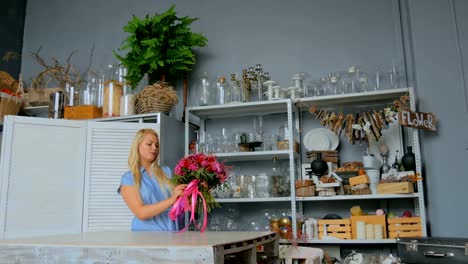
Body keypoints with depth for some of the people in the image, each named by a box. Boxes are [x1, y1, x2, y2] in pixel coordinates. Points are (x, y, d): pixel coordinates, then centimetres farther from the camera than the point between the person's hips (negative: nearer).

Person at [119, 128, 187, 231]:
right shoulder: (128, 178, 1)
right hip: (146, 233, -2)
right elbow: (141, 213, -10)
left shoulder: (166, 171, 11)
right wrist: (171, 200, -19)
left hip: (171, 230, 2)